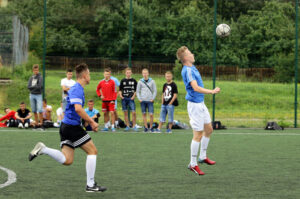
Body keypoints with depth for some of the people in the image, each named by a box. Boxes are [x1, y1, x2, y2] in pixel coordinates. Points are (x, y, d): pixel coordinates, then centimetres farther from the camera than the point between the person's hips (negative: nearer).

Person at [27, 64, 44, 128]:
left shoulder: (40, 77, -3)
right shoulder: (31, 78, 12)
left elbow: (40, 86, -15)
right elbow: (28, 87, 2)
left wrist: (32, 87, -5)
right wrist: (35, 87, -8)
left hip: (39, 95, -5)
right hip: (32, 95, 5)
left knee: (40, 110, -14)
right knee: (34, 110, 6)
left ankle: (41, 123, -11)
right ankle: (37, 123, 11)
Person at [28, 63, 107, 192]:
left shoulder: (76, 88, 18)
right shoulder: (77, 89, -14)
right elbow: (78, 109, -27)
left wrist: (90, 122, 21)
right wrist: (91, 122, -18)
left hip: (66, 127, 9)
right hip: (72, 126, -9)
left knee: (67, 160, 5)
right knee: (92, 151, 0)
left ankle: (43, 149, -4)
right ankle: (90, 185, 2)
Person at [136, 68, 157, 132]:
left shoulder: (152, 81, 3)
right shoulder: (140, 82, 5)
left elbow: (155, 91, 6)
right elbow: (137, 91, 9)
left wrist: (153, 98, -5)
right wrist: (139, 99, -3)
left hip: (150, 101, -1)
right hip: (143, 101, 1)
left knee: (151, 114, -8)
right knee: (144, 114, 4)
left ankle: (151, 127, 5)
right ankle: (146, 127, 11)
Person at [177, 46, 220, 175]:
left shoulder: (192, 68, 9)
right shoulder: (187, 70, -22)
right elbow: (196, 88, -34)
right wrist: (212, 92, -34)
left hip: (201, 103, 10)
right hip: (195, 105, -10)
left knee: (209, 129, 18)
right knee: (198, 135, -6)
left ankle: (203, 156, 30)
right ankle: (193, 164, 1)